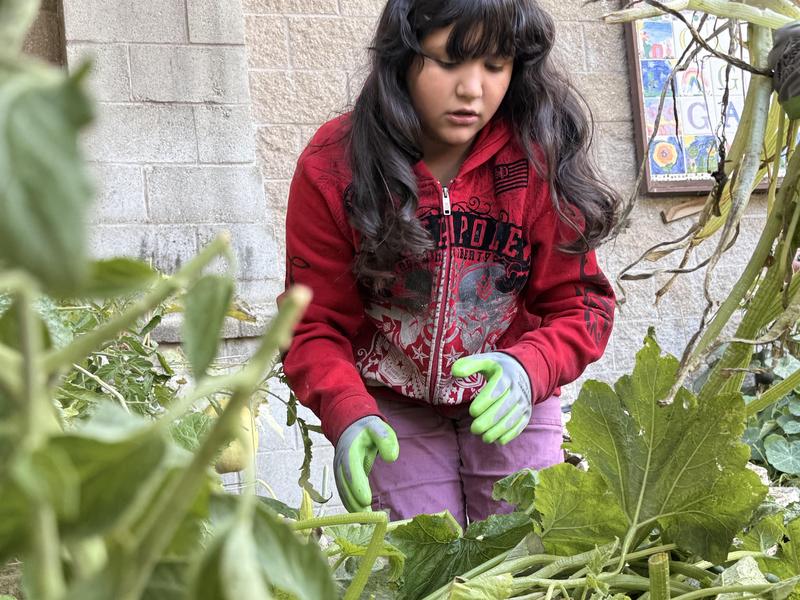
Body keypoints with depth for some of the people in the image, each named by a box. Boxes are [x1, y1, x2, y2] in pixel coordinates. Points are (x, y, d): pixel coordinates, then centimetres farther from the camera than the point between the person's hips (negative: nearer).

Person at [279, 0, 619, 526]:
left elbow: (580, 304, -11)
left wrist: (530, 370, -33)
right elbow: (315, 325, -13)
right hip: (394, 412, -1)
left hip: (511, 405, 1)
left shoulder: (541, 159, -15)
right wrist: (350, 417, -32)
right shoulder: (334, 166, -16)